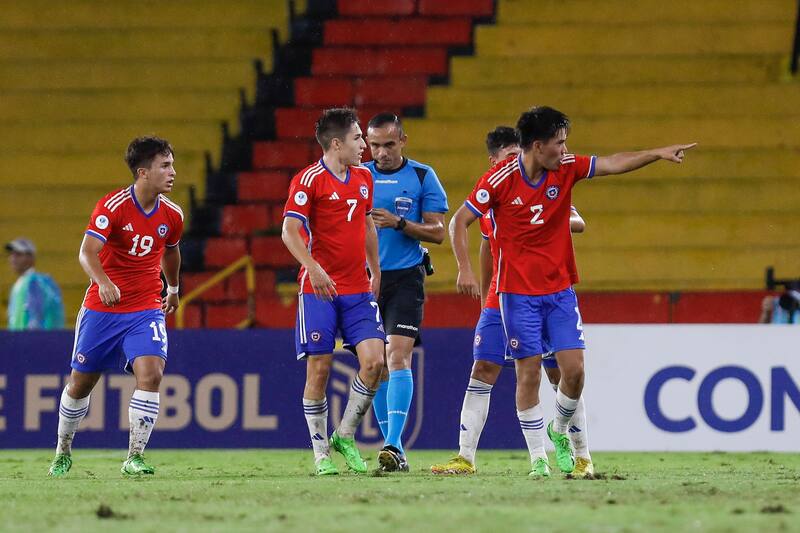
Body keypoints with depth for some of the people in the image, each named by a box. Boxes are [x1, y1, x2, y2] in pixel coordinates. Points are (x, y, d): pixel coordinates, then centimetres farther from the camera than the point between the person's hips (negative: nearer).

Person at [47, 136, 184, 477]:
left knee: (151, 372, -21)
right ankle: (63, 451, 32)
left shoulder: (172, 215, -1)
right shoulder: (113, 206, -15)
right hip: (102, 308, -2)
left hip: (146, 311, 2)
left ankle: (135, 457, -15)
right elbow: (87, 252, -26)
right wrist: (103, 282, -45)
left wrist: (173, 289, 35)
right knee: (80, 383, 8)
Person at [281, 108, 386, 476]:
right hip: (319, 289, -5)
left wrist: (376, 273, 24)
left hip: (358, 289, 5)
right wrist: (313, 267, -29)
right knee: (319, 368, -3)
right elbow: (289, 230, -15)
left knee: (373, 359, -8)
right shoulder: (309, 180, -8)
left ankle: (345, 436, 9)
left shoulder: (363, 177, 12)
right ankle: (321, 453, 7)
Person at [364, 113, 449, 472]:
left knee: (398, 357, -16)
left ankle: (394, 444, -21)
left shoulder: (422, 177, 1)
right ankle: (392, 446, 14)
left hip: (405, 278, -3)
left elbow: (438, 232, -2)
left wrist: (398, 223, -15)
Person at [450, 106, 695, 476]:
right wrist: (465, 269, -17)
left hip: (559, 289, 4)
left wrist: (657, 154, -11)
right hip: (518, 293, -4)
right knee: (529, 373, -5)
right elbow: (459, 221, -7)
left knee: (574, 369, -4)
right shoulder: (500, 179, -12)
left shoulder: (565, 169, -1)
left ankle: (559, 431, 23)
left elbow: (613, 164, 1)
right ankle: (539, 459, 3)